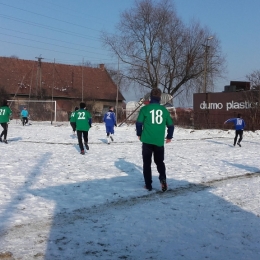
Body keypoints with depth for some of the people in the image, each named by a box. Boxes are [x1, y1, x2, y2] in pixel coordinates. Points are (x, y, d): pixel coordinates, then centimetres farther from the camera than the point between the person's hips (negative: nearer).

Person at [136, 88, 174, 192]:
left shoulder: (145, 109, -5)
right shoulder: (164, 110, 5)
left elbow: (139, 123, -6)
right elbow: (170, 125, 10)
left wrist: (139, 134, 13)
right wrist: (169, 137, 25)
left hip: (147, 141, -2)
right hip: (159, 141, 2)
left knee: (147, 163, 10)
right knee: (160, 161, 16)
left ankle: (148, 185, 10)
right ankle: (163, 178, -8)